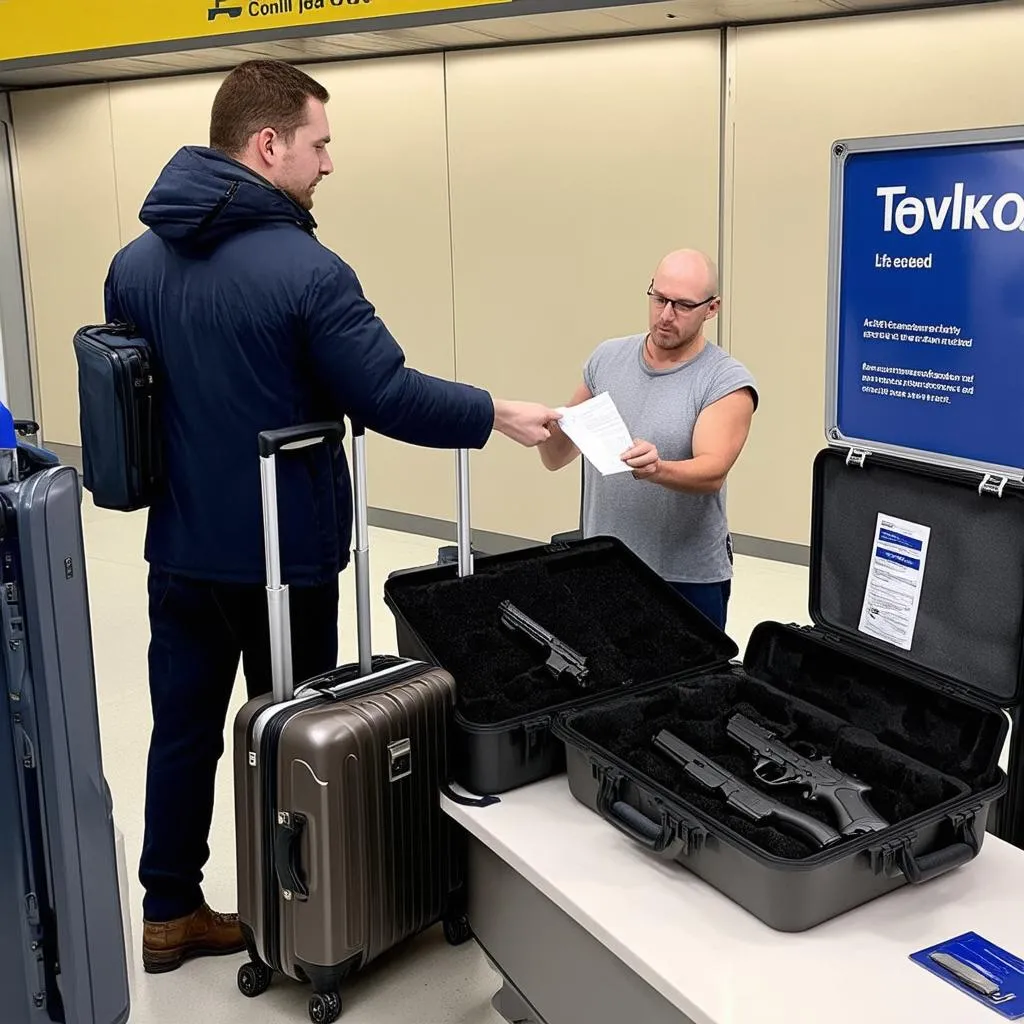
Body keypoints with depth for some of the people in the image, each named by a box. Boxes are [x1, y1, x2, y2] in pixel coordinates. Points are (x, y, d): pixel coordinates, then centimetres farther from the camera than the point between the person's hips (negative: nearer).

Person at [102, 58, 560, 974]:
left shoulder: (135, 262, 3)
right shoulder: (304, 269, -20)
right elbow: (391, 398, -19)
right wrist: (500, 416, -7)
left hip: (181, 551, 6)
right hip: (284, 557, -5)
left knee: (184, 730, 16)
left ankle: (169, 914, 28)